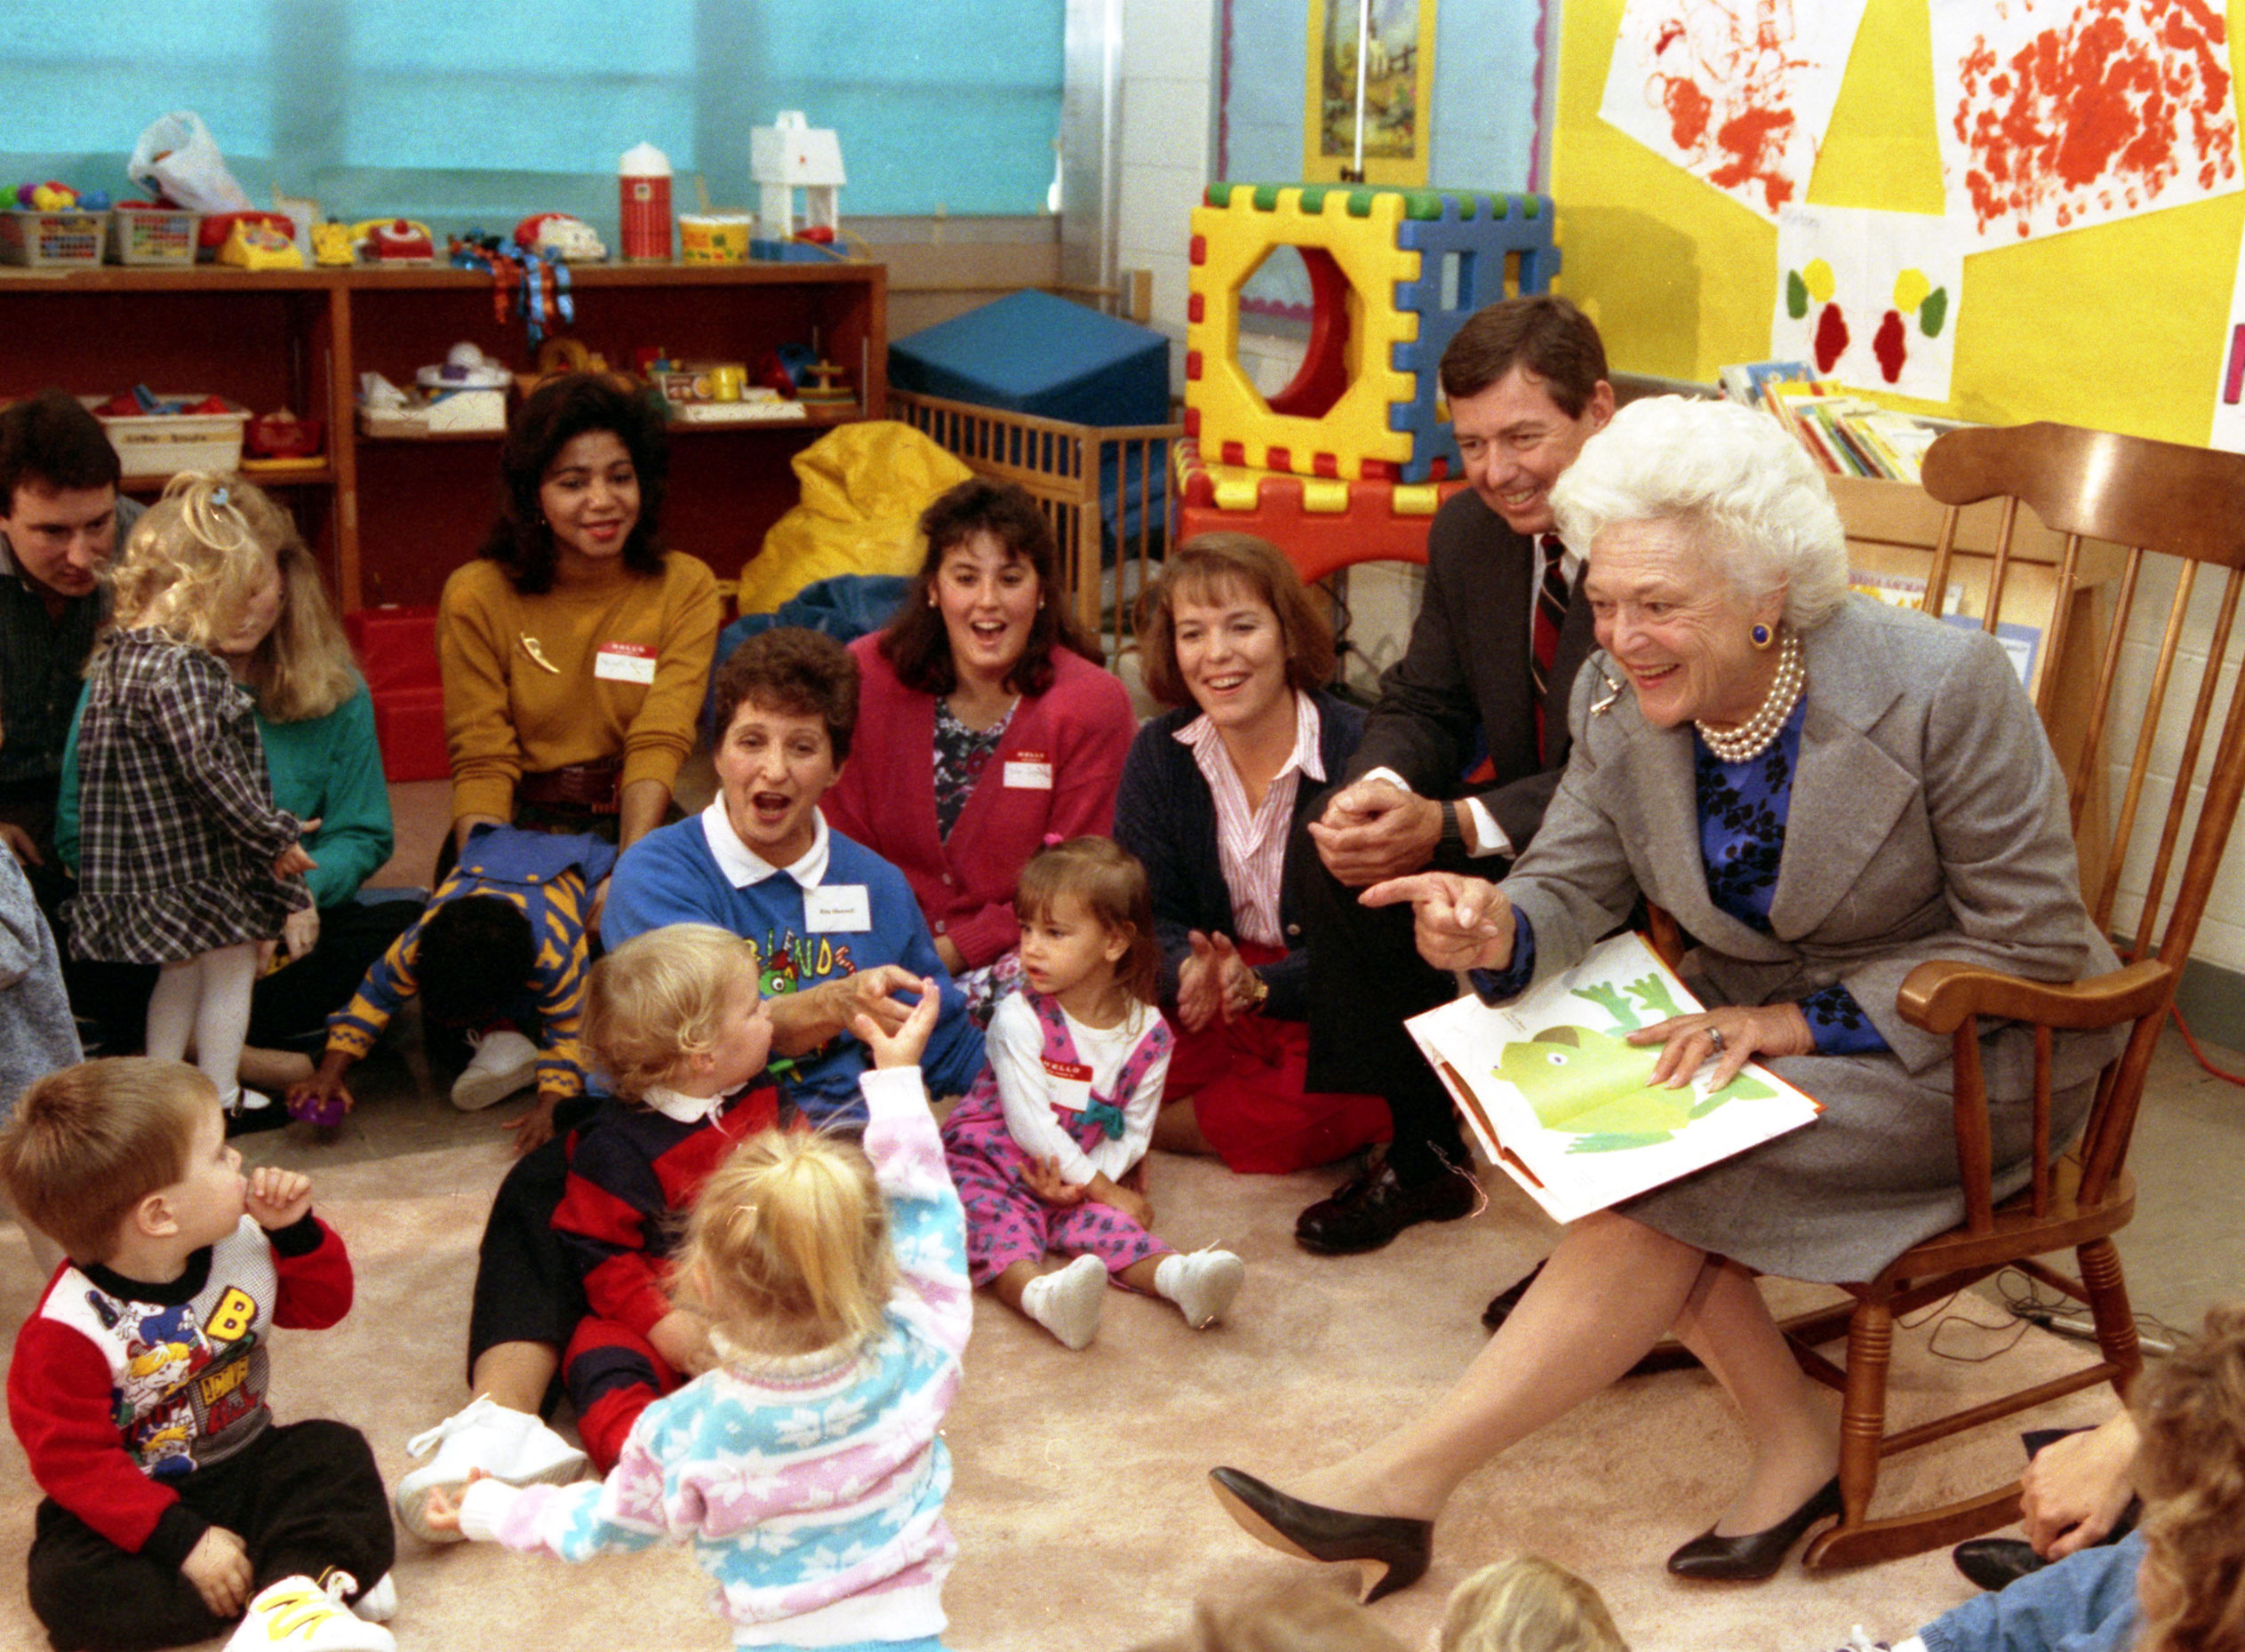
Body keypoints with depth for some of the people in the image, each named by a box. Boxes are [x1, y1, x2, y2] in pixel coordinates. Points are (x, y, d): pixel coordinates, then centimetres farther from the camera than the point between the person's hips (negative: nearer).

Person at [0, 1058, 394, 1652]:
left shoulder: (244, 1246, -6)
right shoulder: (68, 1330, -24)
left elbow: (322, 1306, 11)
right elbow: (74, 1462, -23)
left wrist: (296, 1231, -10)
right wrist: (183, 1540, -29)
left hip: (244, 1463, 5)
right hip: (137, 1499, -5)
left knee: (335, 1451, -16)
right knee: (68, 1586, -29)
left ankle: (295, 1592, -36)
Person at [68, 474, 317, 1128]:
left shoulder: (120, 653, 7)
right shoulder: (179, 670, -25)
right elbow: (208, 769, -26)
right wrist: (275, 834, -16)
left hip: (155, 867, 9)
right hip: (201, 864, -9)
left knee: (182, 970, 21)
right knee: (229, 969, 6)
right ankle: (220, 1093, 16)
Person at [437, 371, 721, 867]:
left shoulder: (685, 589, 0)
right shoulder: (476, 596, -2)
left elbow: (659, 743, -10)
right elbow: (482, 762, -6)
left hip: (633, 830, 0)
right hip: (520, 828, 0)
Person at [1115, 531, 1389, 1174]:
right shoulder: (1158, 754, 0)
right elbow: (1151, 914, -2)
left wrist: (1262, 987, -31)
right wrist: (1189, 972, -26)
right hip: (1211, 999, 3)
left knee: (1321, 1107, -33)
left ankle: (1157, 1123, -8)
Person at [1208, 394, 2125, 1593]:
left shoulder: (1940, 687, -20)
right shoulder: (1619, 700, -5)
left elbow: (2031, 948, -15)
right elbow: (1573, 882, 0)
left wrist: (1796, 1022, -24)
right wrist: (1496, 930, -26)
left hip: (1964, 1048, -6)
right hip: (1757, 1015, 6)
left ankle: (1406, 1481, -23)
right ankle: (1793, 1444, -13)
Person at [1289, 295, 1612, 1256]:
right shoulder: (1467, 533, 1)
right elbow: (1421, 702, 7)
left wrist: (1454, 827, -34)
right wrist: (1377, 787, -18)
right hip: (1531, 836, 8)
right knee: (1338, 850, -9)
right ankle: (1419, 1154, 6)